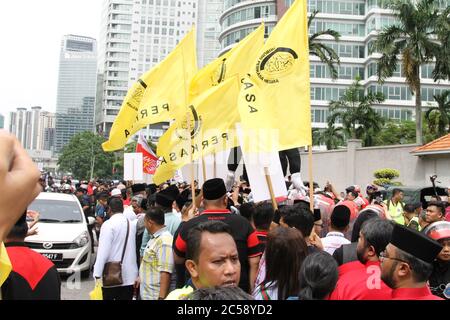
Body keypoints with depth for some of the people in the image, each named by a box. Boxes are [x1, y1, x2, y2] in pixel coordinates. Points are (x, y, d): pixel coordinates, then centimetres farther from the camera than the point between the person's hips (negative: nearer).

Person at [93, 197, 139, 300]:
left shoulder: (108, 224, -9)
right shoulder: (132, 224, 7)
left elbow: (103, 251, -15)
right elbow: (135, 250, 6)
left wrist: (97, 274, -12)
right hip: (130, 276, 5)